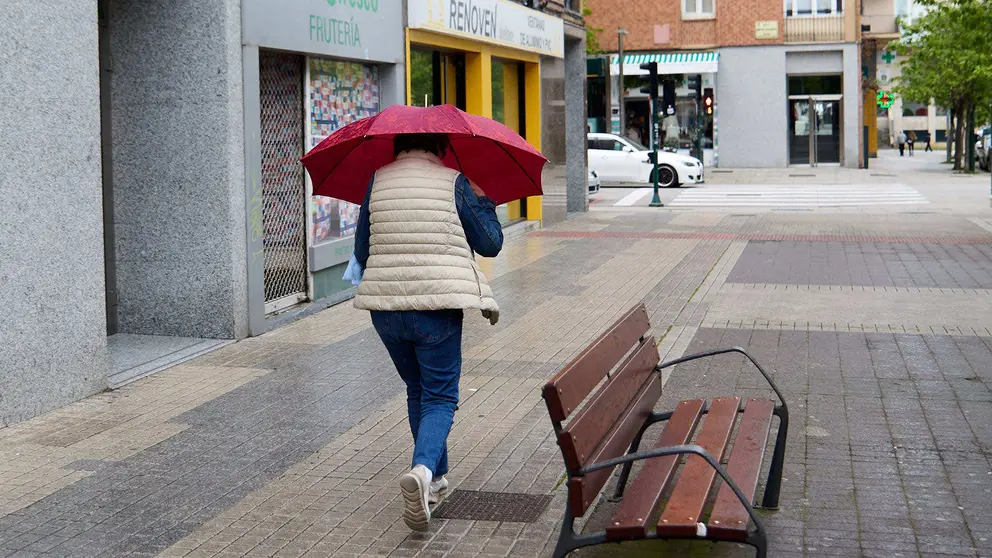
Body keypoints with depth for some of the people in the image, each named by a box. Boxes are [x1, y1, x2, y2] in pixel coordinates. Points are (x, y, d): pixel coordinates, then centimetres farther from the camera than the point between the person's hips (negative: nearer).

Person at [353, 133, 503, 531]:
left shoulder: (377, 181, 7)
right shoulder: (454, 182, -2)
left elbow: (361, 251, 12)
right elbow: (491, 245, 6)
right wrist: (484, 200, 21)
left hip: (384, 307, 4)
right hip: (437, 306, -3)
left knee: (418, 391, 22)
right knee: (440, 397, 2)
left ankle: (435, 476, 31)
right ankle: (423, 468, -24)